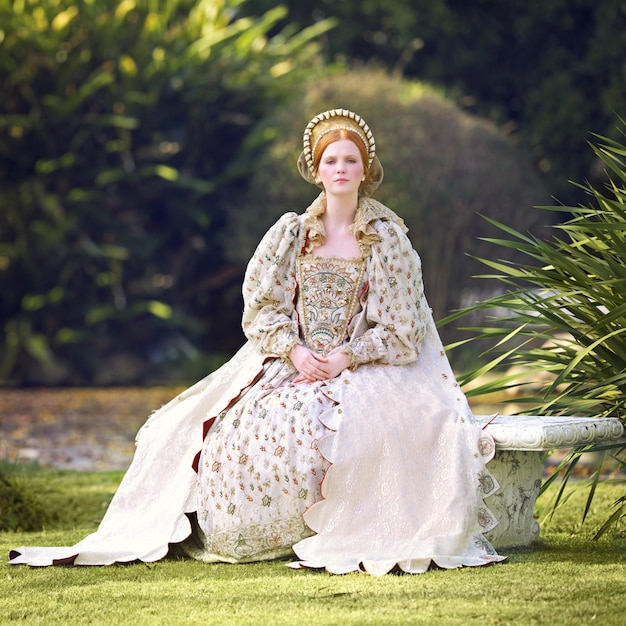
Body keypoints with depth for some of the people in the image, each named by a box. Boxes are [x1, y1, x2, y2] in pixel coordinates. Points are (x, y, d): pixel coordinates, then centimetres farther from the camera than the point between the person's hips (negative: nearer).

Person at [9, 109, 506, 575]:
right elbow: (261, 307, 6)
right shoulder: (291, 233, 10)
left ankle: (329, 537, -21)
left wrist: (346, 358, -13)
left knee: (315, 427, -35)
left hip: (363, 368, -3)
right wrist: (296, 350, -12)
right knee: (244, 429, -24)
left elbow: (401, 326, 0)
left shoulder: (387, 237, 3)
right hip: (292, 363, 3)